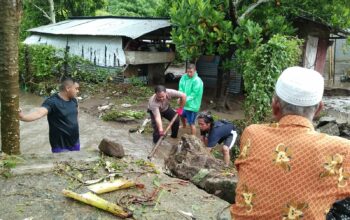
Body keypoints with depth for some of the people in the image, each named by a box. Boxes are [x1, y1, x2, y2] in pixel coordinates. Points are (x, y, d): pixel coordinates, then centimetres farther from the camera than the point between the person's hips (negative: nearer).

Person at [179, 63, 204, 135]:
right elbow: (181, 88, -3)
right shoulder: (184, 77, -3)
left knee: (191, 123, -2)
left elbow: (194, 93, -23)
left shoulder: (197, 81, -22)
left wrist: (186, 100, -29)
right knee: (182, 115, 32)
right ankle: (184, 126, 63)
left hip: (192, 105, -8)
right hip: (184, 103, 8)